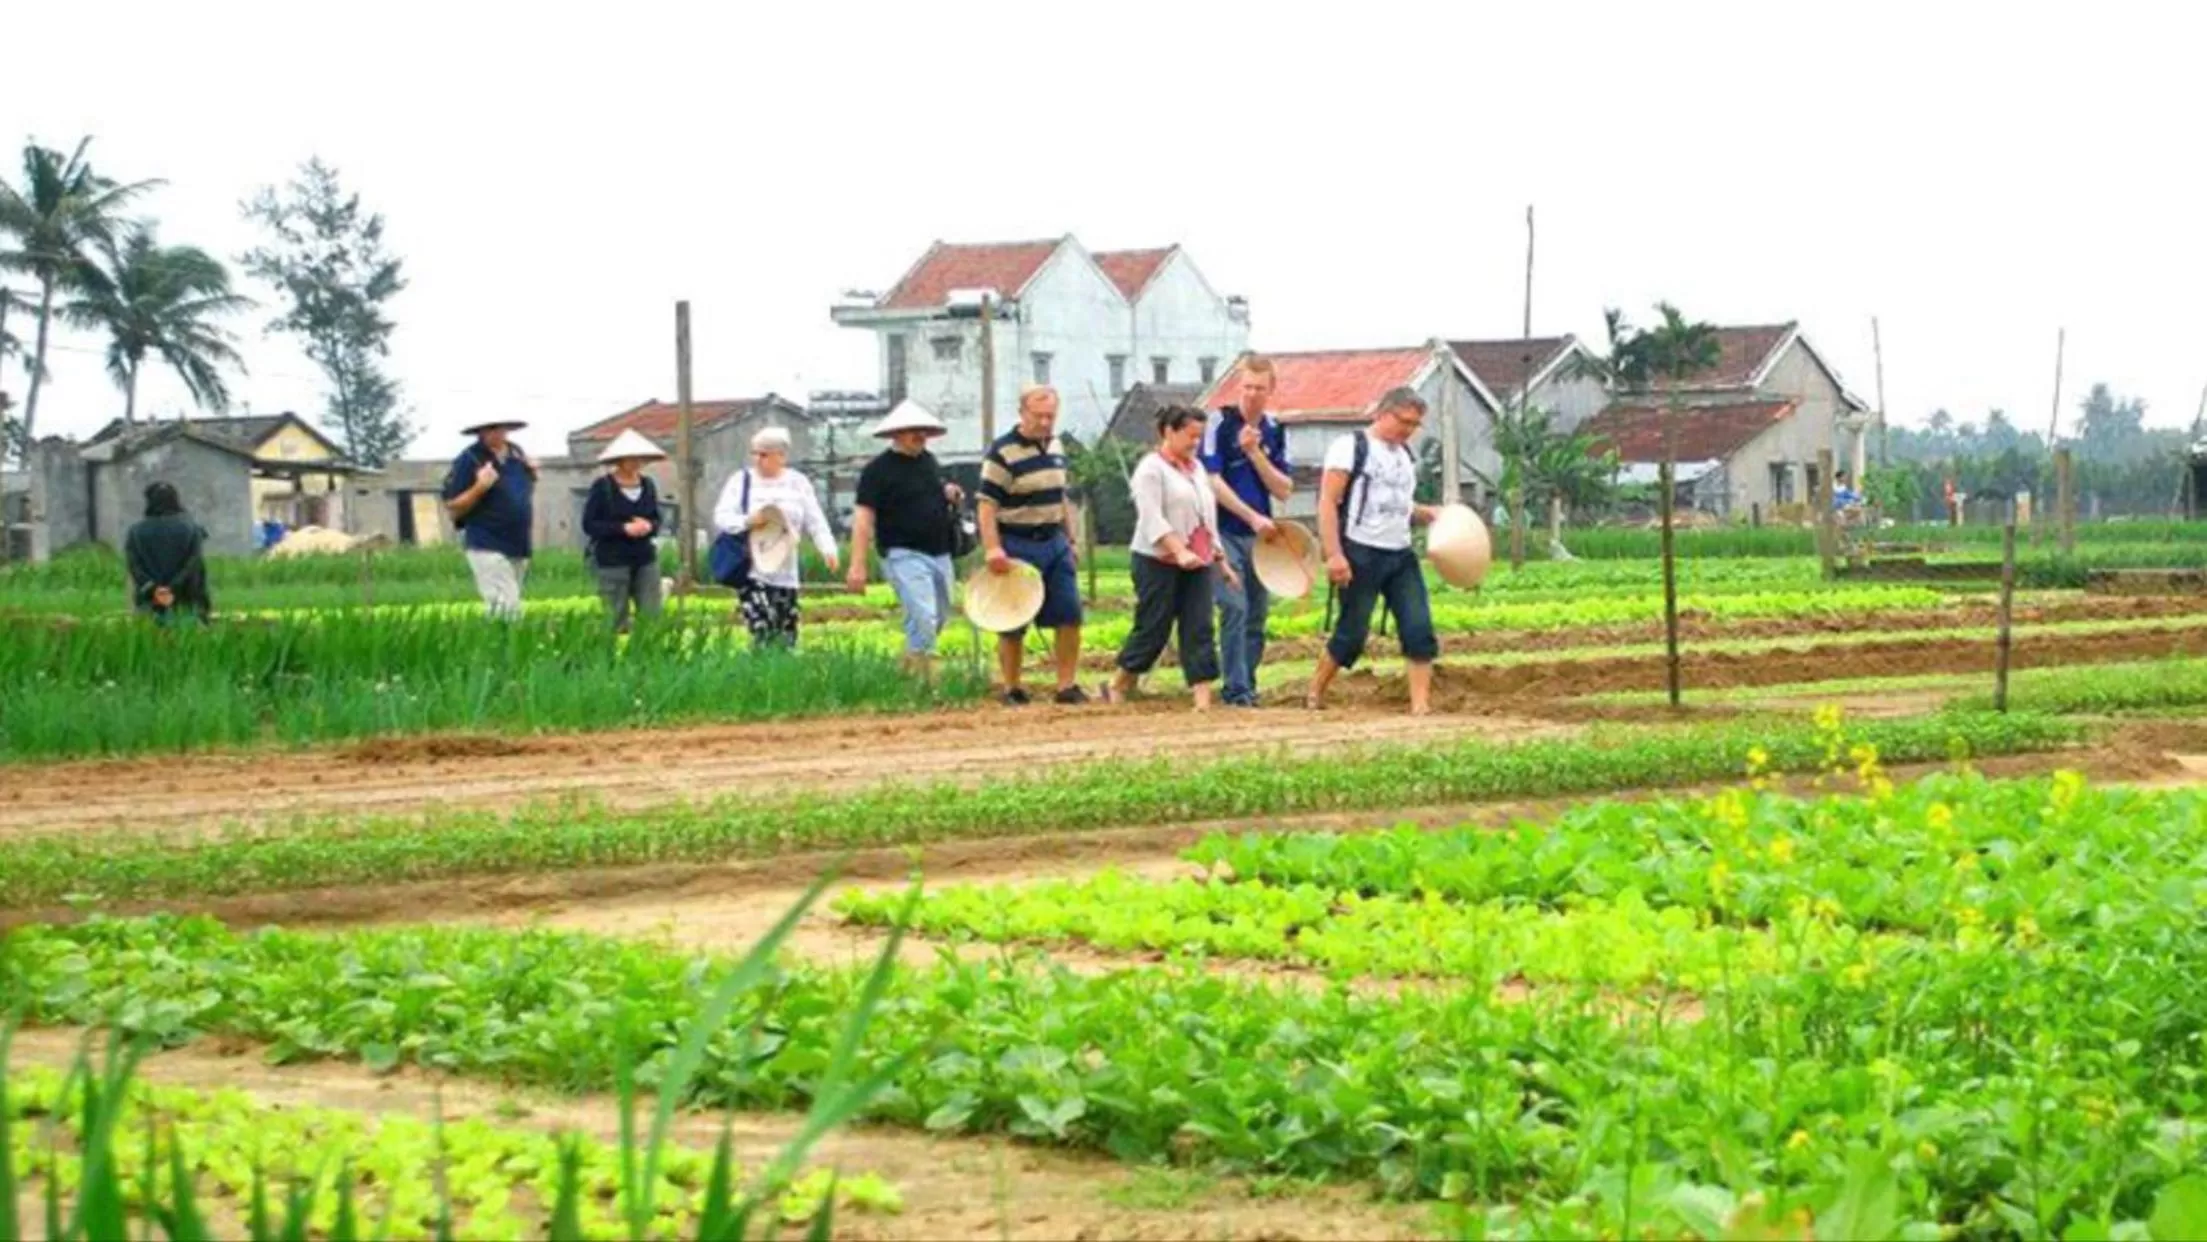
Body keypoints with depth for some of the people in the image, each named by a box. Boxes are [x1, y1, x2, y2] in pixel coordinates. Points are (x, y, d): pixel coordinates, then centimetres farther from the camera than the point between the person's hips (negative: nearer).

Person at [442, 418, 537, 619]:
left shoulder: (516, 453, 11)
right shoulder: (469, 459, -8)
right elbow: (453, 508, -9)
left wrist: (532, 475, 5)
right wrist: (479, 487, -22)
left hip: (519, 548, 7)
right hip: (488, 548, -7)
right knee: (506, 609, -18)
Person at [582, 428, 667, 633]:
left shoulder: (648, 485, 8)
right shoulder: (602, 486, -6)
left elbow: (658, 521, 16)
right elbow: (589, 524, -8)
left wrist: (649, 526, -9)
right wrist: (624, 528, -18)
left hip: (645, 558, 4)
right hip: (613, 561, -4)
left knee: (651, 618, -2)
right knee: (616, 621, -2)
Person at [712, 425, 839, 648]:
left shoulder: (798, 483, 7)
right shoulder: (741, 480, 2)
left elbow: (816, 523, 5)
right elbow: (721, 518, -2)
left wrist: (828, 550, -12)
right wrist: (747, 521, -21)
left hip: (785, 573, 3)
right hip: (751, 572, -3)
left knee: (785, 638, 6)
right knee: (763, 632, -19)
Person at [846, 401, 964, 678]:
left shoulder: (930, 462, 13)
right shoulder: (878, 470, -8)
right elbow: (864, 517, -12)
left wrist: (951, 495, 5)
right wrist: (858, 565, -20)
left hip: (939, 553, 8)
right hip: (904, 555, -8)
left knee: (939, 619, 14)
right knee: (922, 618, -19)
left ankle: (907, 671, 31)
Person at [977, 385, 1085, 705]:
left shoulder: (1056, 447, 11)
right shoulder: (1003, 453, -12)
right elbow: (986, 504, -15)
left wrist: (1069, 539, 18)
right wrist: (992, 549, -23)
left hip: (1054, 543, 6)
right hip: (1017, 546, -6)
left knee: (1069, 615, 1)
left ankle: (1067, 685, 7)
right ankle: (1012, 689, 12)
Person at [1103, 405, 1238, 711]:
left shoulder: (1197, 468, 16)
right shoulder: (1151, 468, -7)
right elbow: (1152, 518, -18)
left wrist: (1221, 559, 18)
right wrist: (1179, 551, -29)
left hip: (1197, 562, 7)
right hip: (1159, 562, -7)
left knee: (1199, 629, -3)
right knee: (1153, 629, -1)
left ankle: (1203, 698, -9)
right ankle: (1117, 688, 16)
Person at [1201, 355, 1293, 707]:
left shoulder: (1274, 431, 8)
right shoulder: (1220, 422, -6)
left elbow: (1284, 490, 3)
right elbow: (1212, 480, -12)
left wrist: (1255, 453, -11)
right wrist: (1252, 516, -17)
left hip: (1260, 535, 5)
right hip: (1225, 532, -5)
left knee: (1258, 613, 6)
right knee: (1235, 608, -14)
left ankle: (1247, 684, 16)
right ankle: (1236, 690, -11)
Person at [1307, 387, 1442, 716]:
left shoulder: (1406, 456, 16)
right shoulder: (1350, 447, -7)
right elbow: (1328, 502, -11)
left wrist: (1432, 514, 8)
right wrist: (1333, 554, -20)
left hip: (1401, 556, 7)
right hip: (1361, 555, -7)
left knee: (1420, 630, -5)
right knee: (1352, 633, -3)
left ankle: (1421, 707, -4)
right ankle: (1314, 694, 17)